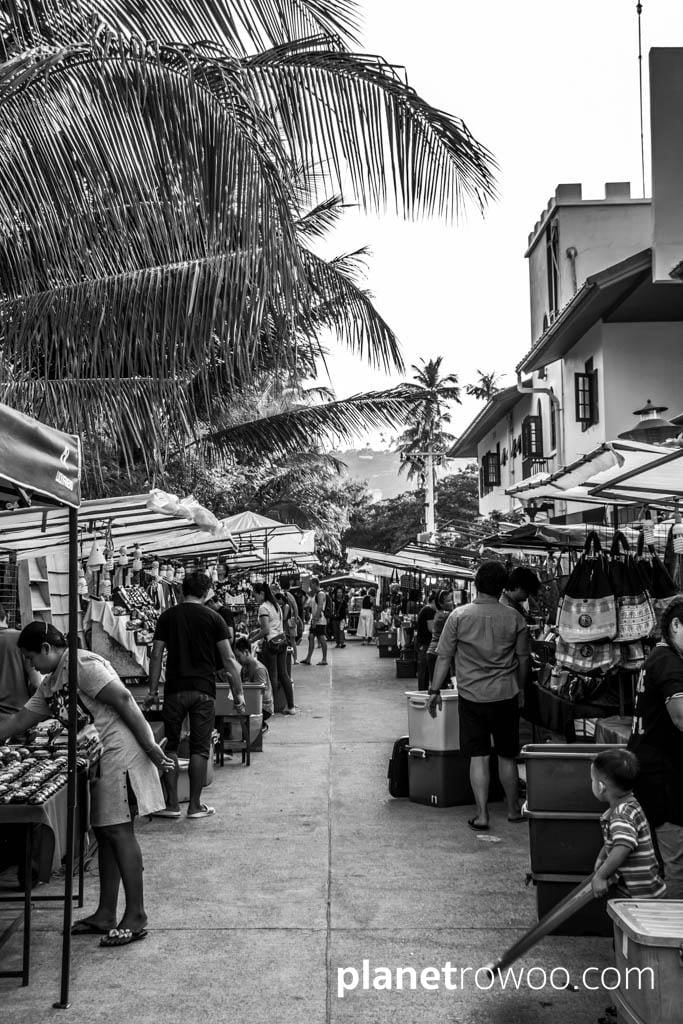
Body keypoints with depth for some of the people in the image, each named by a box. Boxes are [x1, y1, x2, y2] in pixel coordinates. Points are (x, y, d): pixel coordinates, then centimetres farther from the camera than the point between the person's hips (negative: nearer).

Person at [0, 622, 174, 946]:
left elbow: (123, 700, -18)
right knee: (104, 833, 12)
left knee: (118, 831, -7)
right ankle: (105, 915, 19)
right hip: (99, 759, 9)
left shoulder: (82, 665, -14)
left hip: (121, 752, -9)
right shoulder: (50, 685, 15)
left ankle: (136, 917, -2)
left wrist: (150, 748, -19)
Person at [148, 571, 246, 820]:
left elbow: (156, 655, 2)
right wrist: (238, 693, 3)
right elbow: (228, 659, -2)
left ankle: (172, 804, 10)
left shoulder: (167, 617, 4)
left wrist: (152, 690, 9)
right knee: (200, 748, 5)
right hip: (204, 690, -1)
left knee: (171, 745, 11)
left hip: (175, 689, 1)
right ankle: (195, 806, 8)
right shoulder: (213, 618, 0)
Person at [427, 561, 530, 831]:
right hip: (506, 695, 1)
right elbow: (523, 659, 4)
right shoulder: (514, 618, -4)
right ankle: (513, 809, 27)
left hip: (471, 695, -1)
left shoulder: (459, 616, -7)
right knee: (507, 755, 15)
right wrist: (519, 688, 20)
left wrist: (435, 690, 6)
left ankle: (481, 815, 3)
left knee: (478, 756, 5)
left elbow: (444, 656, -4)